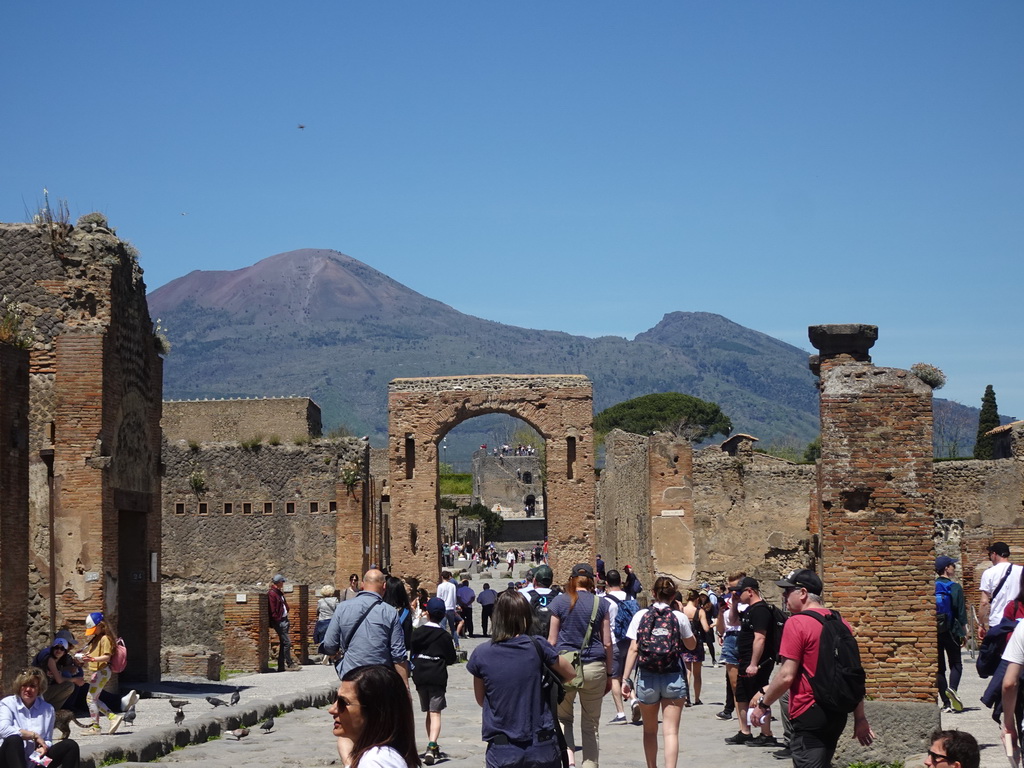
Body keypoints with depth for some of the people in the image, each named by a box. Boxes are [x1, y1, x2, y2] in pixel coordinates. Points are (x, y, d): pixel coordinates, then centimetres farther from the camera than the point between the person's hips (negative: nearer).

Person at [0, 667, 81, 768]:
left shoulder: (47, 709, 10)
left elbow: (48, 741, 8)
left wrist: (44, 748, -17)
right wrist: (34, 735, -15)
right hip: (13, 759, -4)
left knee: (71, 745, -15)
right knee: (14, 739, -35)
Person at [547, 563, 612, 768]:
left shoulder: (559, 602, 0)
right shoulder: (600, 604, 3)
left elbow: (551, 641, 0)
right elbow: (607, 643, 4)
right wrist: (609, 674, 12)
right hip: (594, 667, 1)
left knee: (563, 718, 13)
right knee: (591, 725, 10)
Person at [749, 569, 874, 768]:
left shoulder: (796, 623, -14)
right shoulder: (841, 623, 10)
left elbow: (786, 676, -17)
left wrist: (763, 703, -3)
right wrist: (860, 718, 17)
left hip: (809, 715, -8)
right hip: (837, 714, 8)